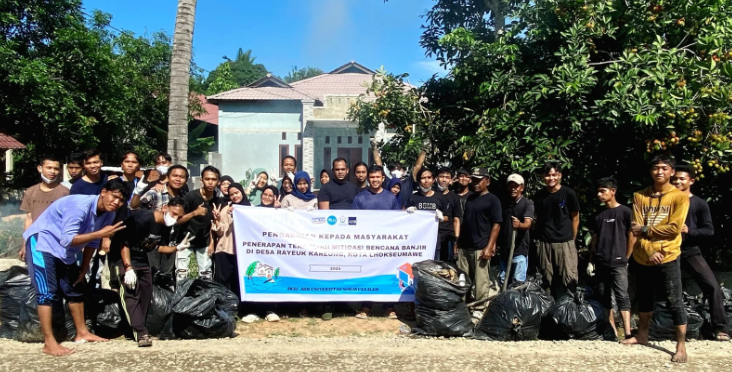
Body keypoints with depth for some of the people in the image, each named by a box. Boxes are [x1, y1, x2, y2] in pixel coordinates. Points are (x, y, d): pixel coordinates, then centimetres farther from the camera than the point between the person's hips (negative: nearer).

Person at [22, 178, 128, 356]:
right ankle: (49, 343, -8)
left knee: (76, 289, 12)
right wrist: (100, 233, -38)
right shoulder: (80, 206, -31)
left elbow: (92, 243, 5)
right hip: (41, 241, -9)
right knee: (48, 292, -13)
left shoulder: (108, 214, -6)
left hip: (64, 251, 9)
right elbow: (67, 240, -35)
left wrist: (83, 270, 7)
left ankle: (82, 333, 24)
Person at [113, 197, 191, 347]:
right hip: (123, 256, -8)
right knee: (131, 292, -16)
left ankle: (137, 328, 20)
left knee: (146, 293, 8)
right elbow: (124, 243, -25)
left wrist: (178, 247, -14)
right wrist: (128, 268, -28)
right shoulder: (143, 219, -29)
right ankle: (141, 333, -20)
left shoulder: (166, 226, -6)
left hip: (141, 258, 8)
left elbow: (159, 246, 3)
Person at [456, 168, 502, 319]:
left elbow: (496, 225, -10)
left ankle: (479, 308, 11)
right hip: (464, 246, 7)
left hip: (481, 247, -7)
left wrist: (489, 247, -17)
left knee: (480, 280, -1)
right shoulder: (469, 198, 15)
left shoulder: (492, 200, -5)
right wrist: (458, 241, 15)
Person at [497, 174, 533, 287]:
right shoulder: (505, 204, 11)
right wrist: (497, 244, 13)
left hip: (519, 250, -6)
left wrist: (519, 225, -46)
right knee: (503, 280, 14)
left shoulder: (528, 204, -8)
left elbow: (528, 224, -24)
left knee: (518, 282, -4)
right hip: (504, 249, 6)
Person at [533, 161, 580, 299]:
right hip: (544, 242, 3)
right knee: (548, 279, 9)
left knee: (568, 277, -5)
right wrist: (538, 238, 11)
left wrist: (572, 239, 2)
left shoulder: (568, 193, -4)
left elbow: (575, 218, 2)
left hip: (564, 242, -3)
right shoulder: (539, 196, 6)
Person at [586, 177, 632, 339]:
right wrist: (591, 261, 10)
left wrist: (625, 258, -3)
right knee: (605, 297, 8)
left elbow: (632, 236, -2)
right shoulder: (599, 215, 12)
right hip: (600, 263, 6)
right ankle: (612, 330, 17)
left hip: (618, 263, -5)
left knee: (622, 296, -10)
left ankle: (628, 334, -14)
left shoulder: (625, 212, -3)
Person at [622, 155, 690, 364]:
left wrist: (646, 230, -10)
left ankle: (681, 346, 9)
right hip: (643, 257, 4)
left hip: (668, 257, -4)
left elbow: (675, 228, -13)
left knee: (674, 301, 0)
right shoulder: (640, 196, 5)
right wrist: (649, 251, -13)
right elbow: (637, 228, -1)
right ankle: (642, 335, 32)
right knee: (644, 298, 17)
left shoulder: (679, 196, -4)